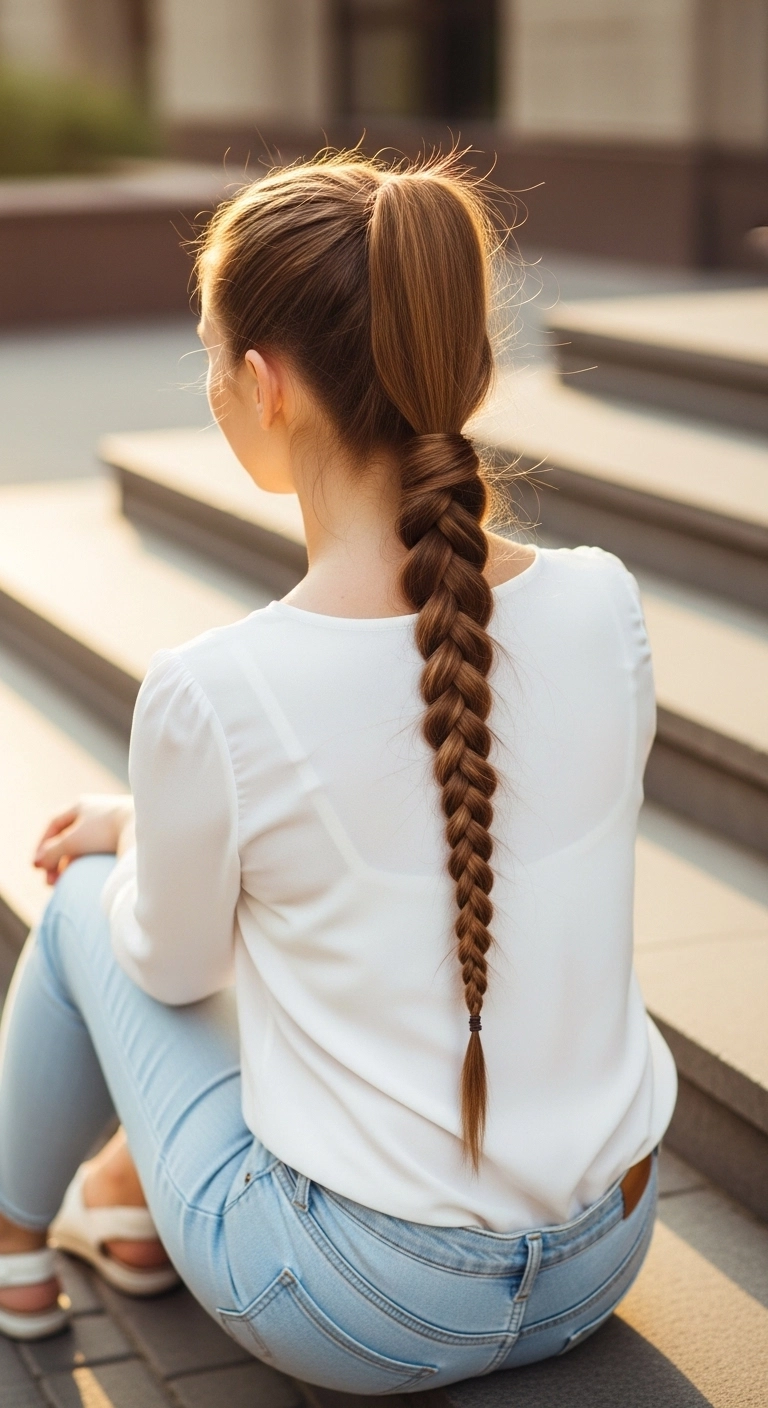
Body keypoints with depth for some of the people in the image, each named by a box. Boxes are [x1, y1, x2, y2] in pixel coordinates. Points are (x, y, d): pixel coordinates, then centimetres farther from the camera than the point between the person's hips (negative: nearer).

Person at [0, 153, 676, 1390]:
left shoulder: (212, 695, -24)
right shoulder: (604, 605, -11)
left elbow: (173, 966, -6)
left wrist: (134, 833, 18)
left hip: (361, 1315, -4)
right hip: (604, 1261, 5)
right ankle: (133, 1208, 47)